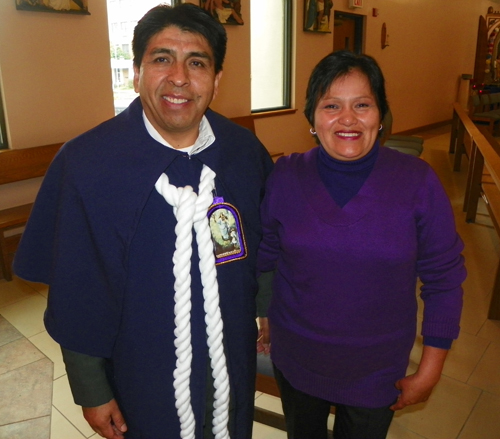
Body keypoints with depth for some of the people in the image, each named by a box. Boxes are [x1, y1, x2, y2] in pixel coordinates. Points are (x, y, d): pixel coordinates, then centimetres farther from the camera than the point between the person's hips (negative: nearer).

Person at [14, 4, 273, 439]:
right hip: (142, 377, -2)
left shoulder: (246, 153, -11)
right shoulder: (83, 163, -19)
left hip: (233, 366, 3)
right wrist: (92, 391, -5)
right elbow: (75, 297, -12)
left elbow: (264, 253, 2)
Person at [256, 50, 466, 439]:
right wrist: (265, 319, 10)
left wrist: (430, 371, -4)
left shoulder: (418, 181, -16)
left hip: (379, 371, -1)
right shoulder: (285, 177, -12)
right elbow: (265, 258, 1)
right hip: (296, 360, 2)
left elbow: (444, 279, -9)